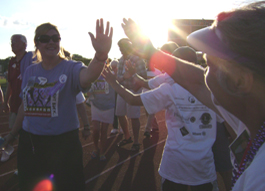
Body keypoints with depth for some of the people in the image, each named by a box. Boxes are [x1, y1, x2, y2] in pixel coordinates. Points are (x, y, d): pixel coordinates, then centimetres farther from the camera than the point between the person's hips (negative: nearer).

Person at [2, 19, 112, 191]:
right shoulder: (30, 71, 4)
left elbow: (87, 77, -35)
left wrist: (101, 54, -55)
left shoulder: (70, 68, -11)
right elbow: (25, 105, 15)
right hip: (29, 142, 5)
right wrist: (13, 133, 24)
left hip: (64, 142, -4)